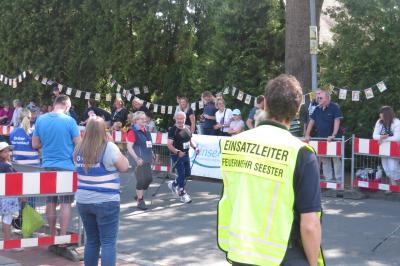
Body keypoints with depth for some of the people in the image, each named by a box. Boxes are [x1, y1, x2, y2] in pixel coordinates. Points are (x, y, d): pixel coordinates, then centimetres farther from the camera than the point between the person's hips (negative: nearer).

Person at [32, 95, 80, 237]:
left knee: (50, 202, 13)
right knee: (65, 203, 2)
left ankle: (52, 235, 21)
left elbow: (35, 145, 8)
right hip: (66, 166, -4)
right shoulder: (69, 120, -11)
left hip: (47, 166, 4)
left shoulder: (40, 120, 2)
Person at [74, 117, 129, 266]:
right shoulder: (109, 147, -13)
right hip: (106, 202, -5)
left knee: (91, 241, 16)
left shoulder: (79, 149, 3)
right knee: (108, 242, -1)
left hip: (83, 201, 6)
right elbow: (124, 167, -3)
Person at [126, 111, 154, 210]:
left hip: (147, 160, 8)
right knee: (141, 180, -5)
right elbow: (129, 147, -17)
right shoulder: (133, 132, -11)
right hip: (139, 161, -8)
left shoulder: (146, 131, 13)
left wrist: (152, 155, 16)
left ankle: (139, 195, 29)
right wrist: (137, 158, -24)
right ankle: (140, 201, 6)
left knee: (149, 178, 10)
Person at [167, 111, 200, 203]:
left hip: (186, 154, 7)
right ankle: (182, 193, 9)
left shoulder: (187, 128, 8)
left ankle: (173, 184, 35)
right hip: (177, 155, -7)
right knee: (182, 174, -6)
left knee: (187, 173, 12)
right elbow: (169, 144, -19)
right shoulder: (173, 130, -13)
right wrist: (178, 152, -32)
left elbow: (190, 140, 21)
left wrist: (195, 147, 1)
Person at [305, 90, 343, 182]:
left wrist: (333, 135, -23)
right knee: (324, 160, 7)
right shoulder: (317, 109, 11)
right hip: (321, 139, 6)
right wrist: (307, 135, 5)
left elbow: (337, 121, -15)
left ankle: (339, 180, 4)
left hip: (333, 139, -5)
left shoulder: (334, 107, -7)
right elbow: (311, 122, 12)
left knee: (336, 159, -2)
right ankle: (328, 180, 13)